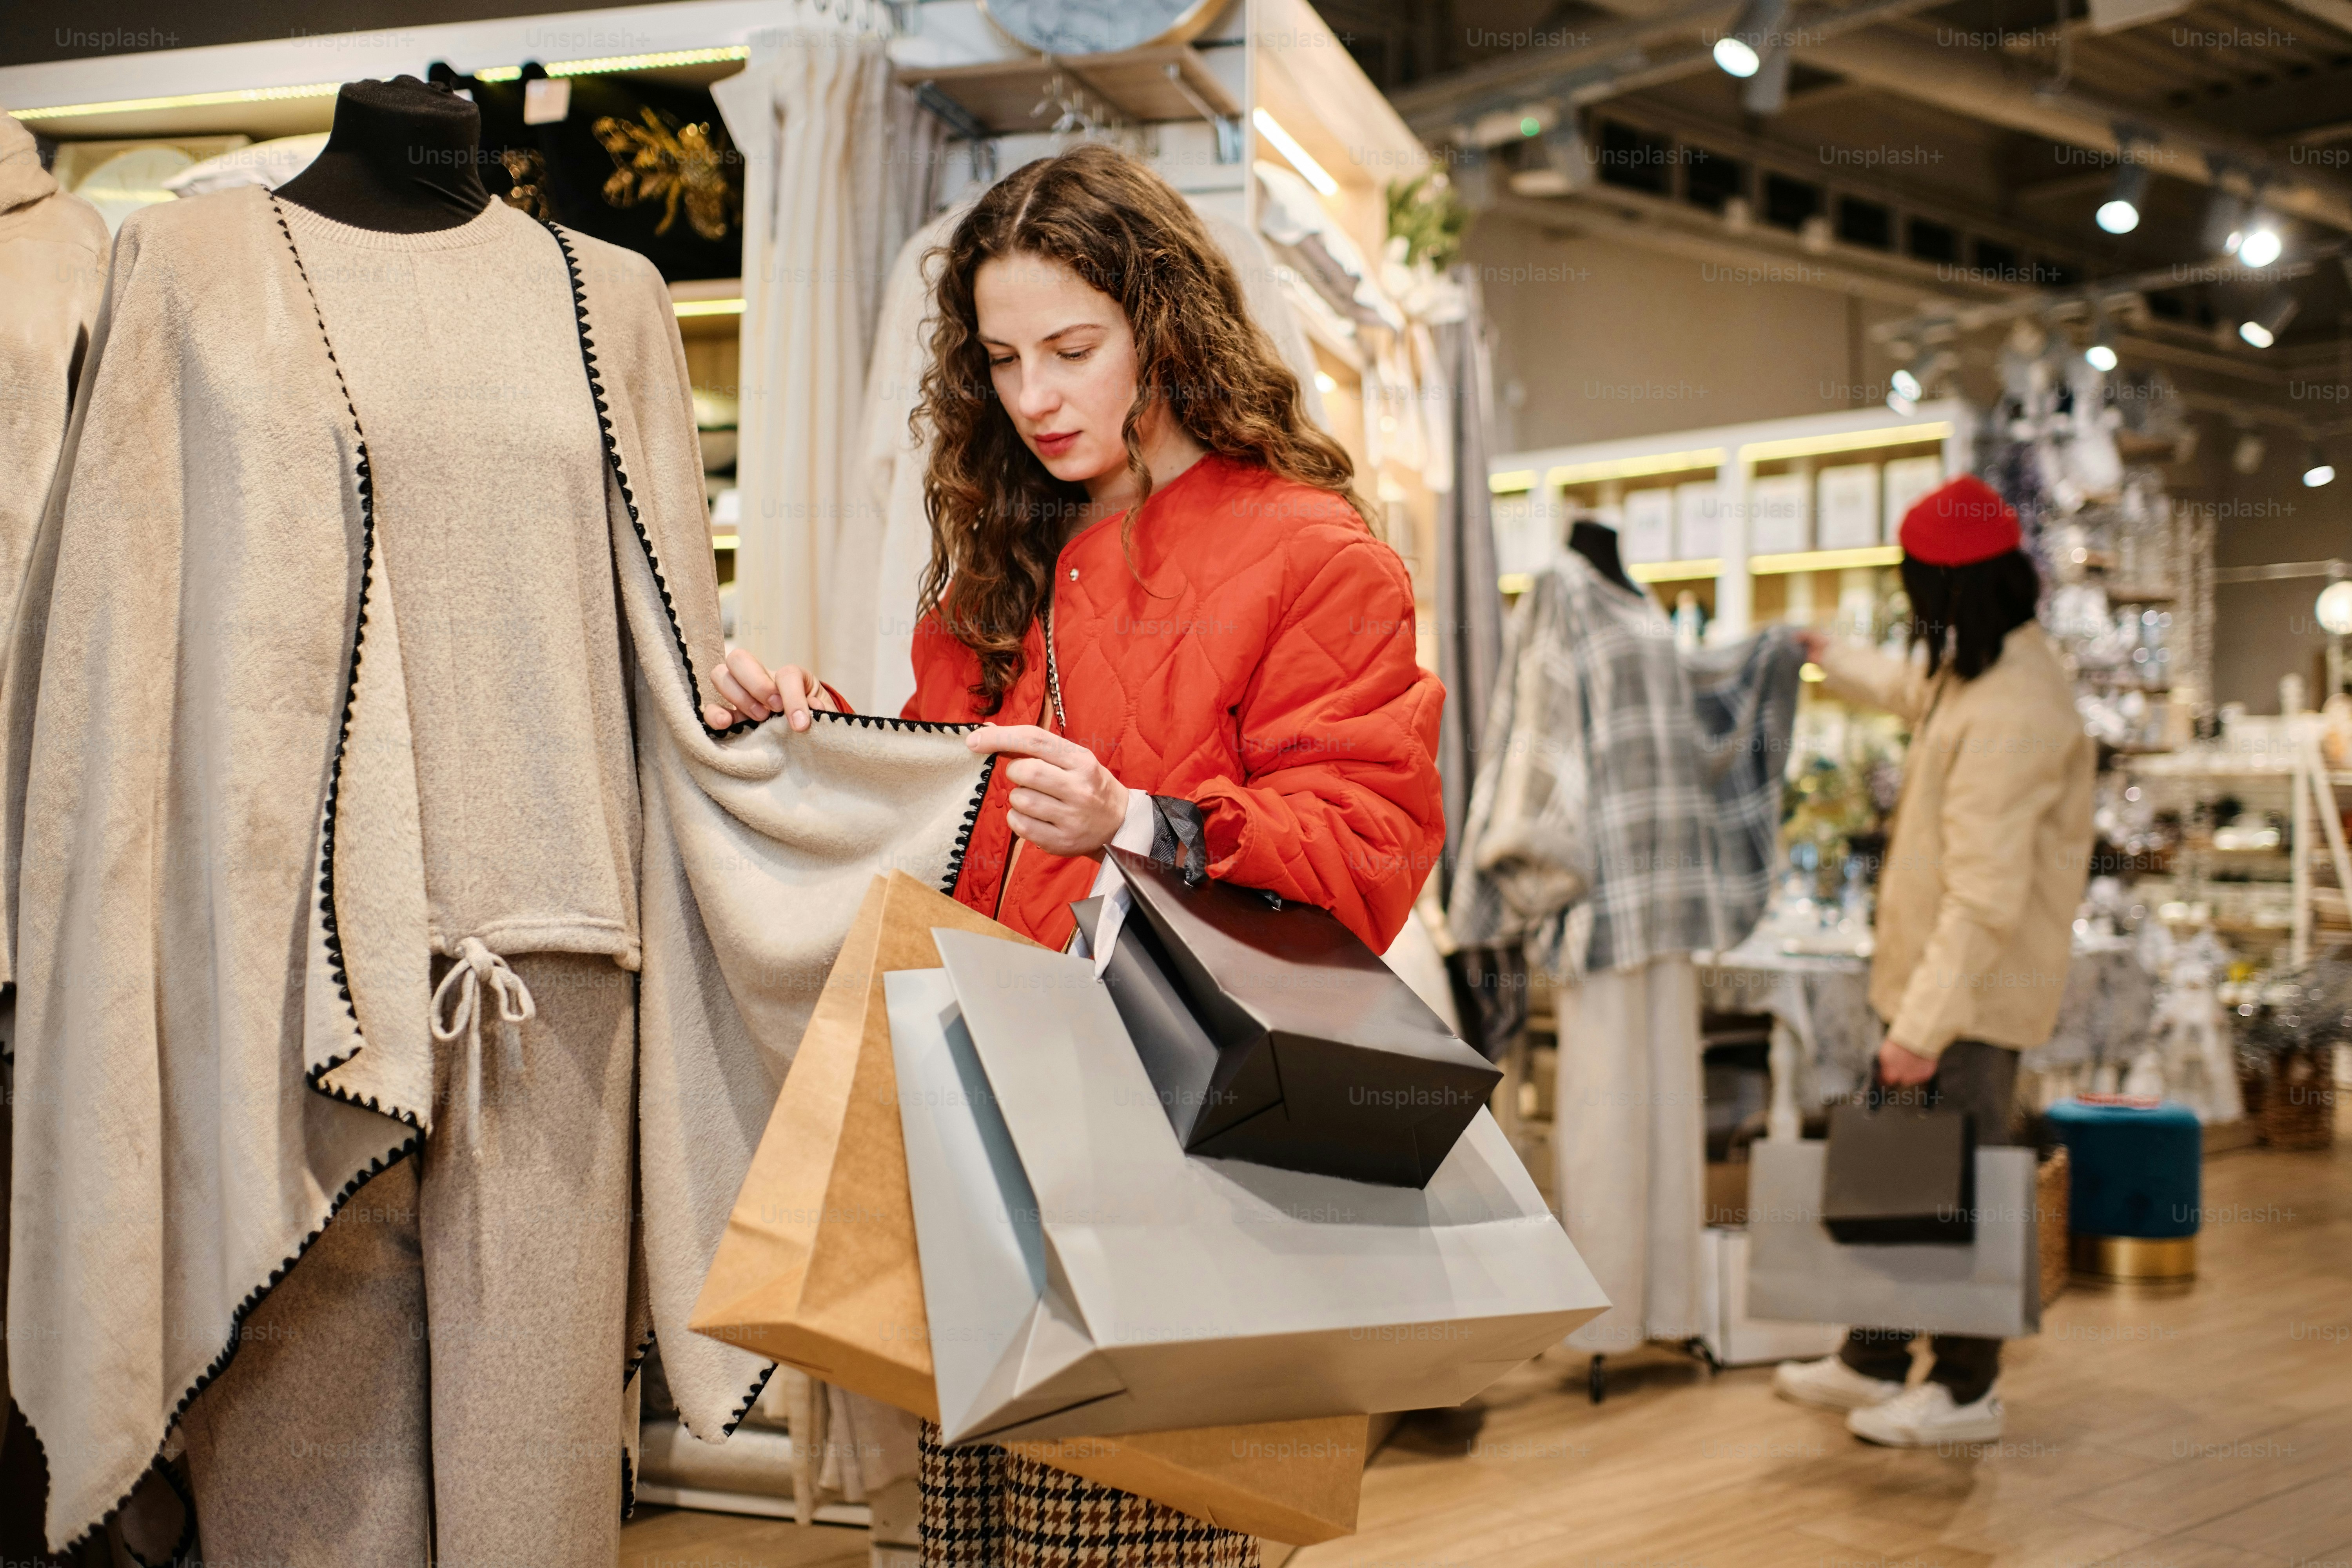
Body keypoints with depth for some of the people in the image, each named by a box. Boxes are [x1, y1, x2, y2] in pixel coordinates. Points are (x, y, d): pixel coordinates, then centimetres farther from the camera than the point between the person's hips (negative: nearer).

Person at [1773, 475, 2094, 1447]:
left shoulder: (2008, 717, -27)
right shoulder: (1973, 674, 6)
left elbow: (1987, 898, -29)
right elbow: (1911, 691, 33)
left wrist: (1925, 1026, -29)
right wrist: (1830, 658, 49)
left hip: (1974, 995, -10)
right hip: (1931, 974, 10)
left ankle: (1967, 1392, 18)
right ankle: (1872, 1364, 32)